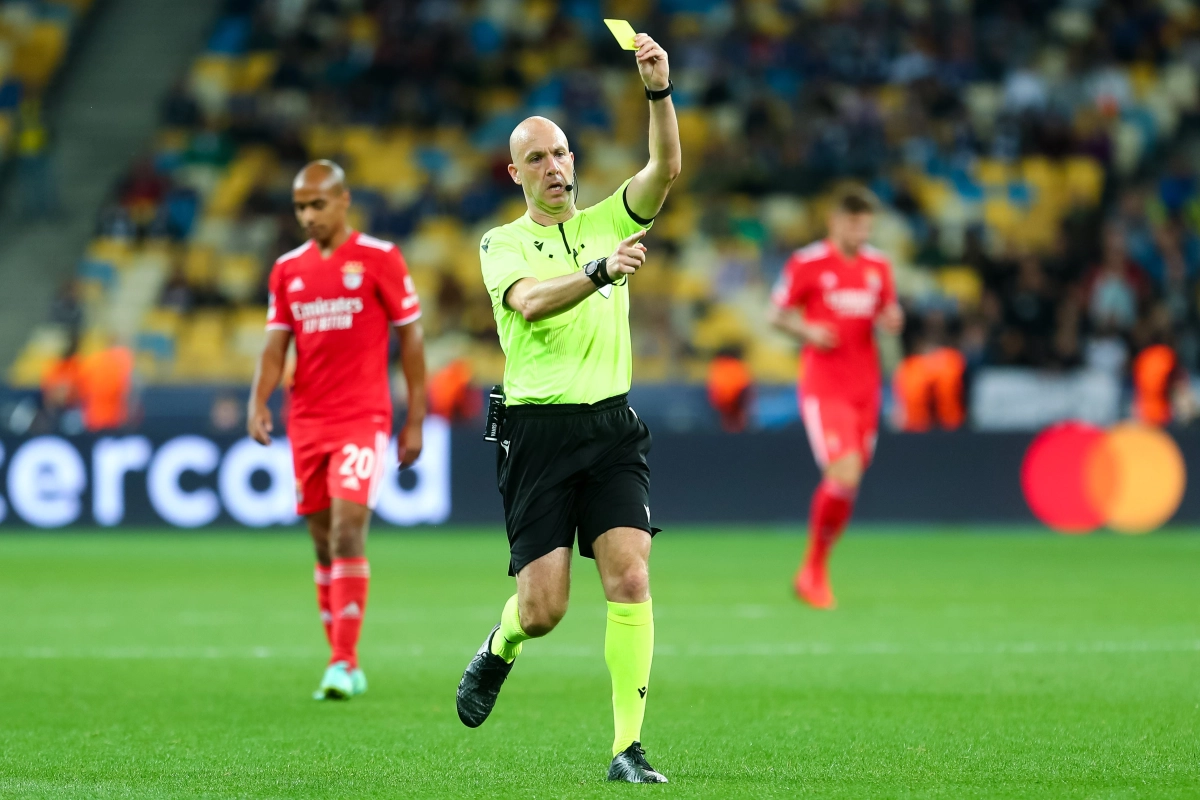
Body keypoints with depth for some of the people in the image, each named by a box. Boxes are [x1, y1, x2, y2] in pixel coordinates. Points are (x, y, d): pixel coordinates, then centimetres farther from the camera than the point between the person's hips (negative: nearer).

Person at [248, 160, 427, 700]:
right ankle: (344, 666, 15)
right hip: (306, 422, 5)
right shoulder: (288, 269, 11)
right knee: (324, 544, 7)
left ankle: (343, 662, -19)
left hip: (362, 418, -5)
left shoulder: (379, 258, -2)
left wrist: (415, 421, 0)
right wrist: (258, 401, -10)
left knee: (347, 531, -17)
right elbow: (275, 345, 9)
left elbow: (411, 337, 1)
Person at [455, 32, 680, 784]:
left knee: (630, 580, -14)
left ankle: (628, 747, -12)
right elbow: (530, 302, -17)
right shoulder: (501, 243, 5)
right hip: (538, 430, -2)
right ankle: (500, 646, 32)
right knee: (544, 607, -5)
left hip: (612, 426, 2)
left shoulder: (608, 220, 12)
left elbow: (666, 168, -6)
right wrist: (600, 271, -33)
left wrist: (660, 91, -22)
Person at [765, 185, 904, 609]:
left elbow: (888, 311, 20)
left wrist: (893, 319, -4)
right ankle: (814, 566, 1)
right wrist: (806, 330, -18)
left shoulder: (878, 266, 9)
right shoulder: (806, 264, -6)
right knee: (844, 476, -18)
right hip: (824, 389, -6)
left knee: (847, 483, 6)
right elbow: (776, 314, 0)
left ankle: (814, 571, 22)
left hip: (865, 389, 6)